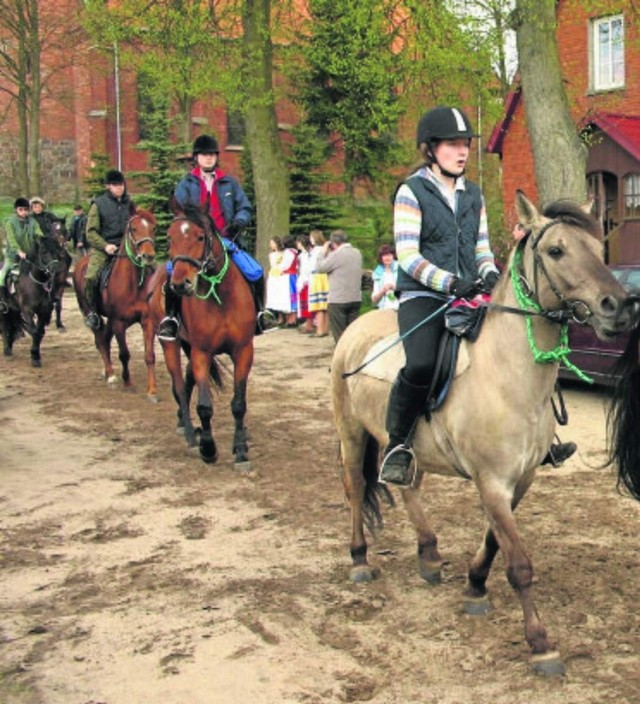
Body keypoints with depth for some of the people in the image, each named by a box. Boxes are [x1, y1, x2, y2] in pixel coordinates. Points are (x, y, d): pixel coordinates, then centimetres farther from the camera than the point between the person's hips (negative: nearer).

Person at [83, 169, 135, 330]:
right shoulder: (99, 204, 0)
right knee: (91, 276, -26)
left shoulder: (129, 203, 11)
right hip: (102, 247, -3)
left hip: (126, 246, 4)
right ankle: (92, 311, -4)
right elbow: (91, 232, -1)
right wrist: (105, 246, -16)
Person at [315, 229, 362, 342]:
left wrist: (323, 252, 3)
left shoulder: (337, 255, -16)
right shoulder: (357, 253, 8)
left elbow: (320, 267, -10)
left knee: (339, 333, 2)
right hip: (356, 299, 7)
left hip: (338, 300, -7)